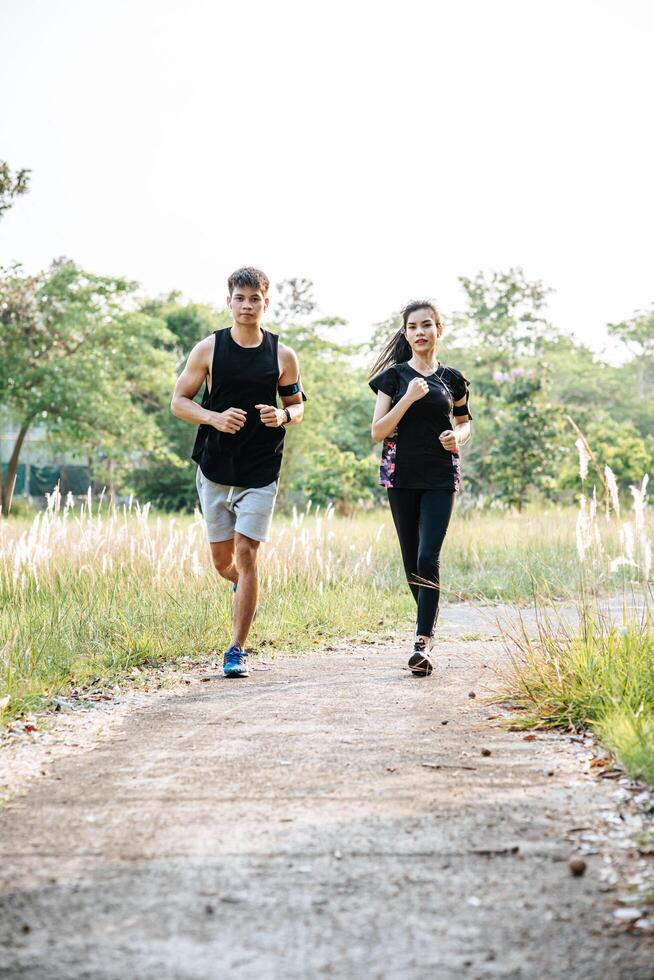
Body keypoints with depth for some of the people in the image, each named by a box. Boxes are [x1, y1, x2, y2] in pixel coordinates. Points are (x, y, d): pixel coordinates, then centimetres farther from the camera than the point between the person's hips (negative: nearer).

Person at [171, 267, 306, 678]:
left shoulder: (282, 355, 2)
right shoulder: (209, 349, 0)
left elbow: (298, 406, 11)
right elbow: (179, 401, 3)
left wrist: (283, 417, -13)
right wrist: (214, 417, -16)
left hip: (261, 472, -1)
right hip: (215, 469, 1)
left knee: (247, 555, -9)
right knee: (223, 561, 8)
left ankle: (238, 650, -2)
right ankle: (244, 586, 45)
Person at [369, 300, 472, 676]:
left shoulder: (452, 378, 7)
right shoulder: (394, 376, 3)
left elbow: (465, 421, 21)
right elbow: (378, 431, -4)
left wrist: (459, 437, -2)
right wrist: (408, 398, -15)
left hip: (440, 477, -1)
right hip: (402, 476, 1)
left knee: (428, 558, -15)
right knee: (411, 561, 7)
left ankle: (423, 644, -16)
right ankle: (429, 627, 28)